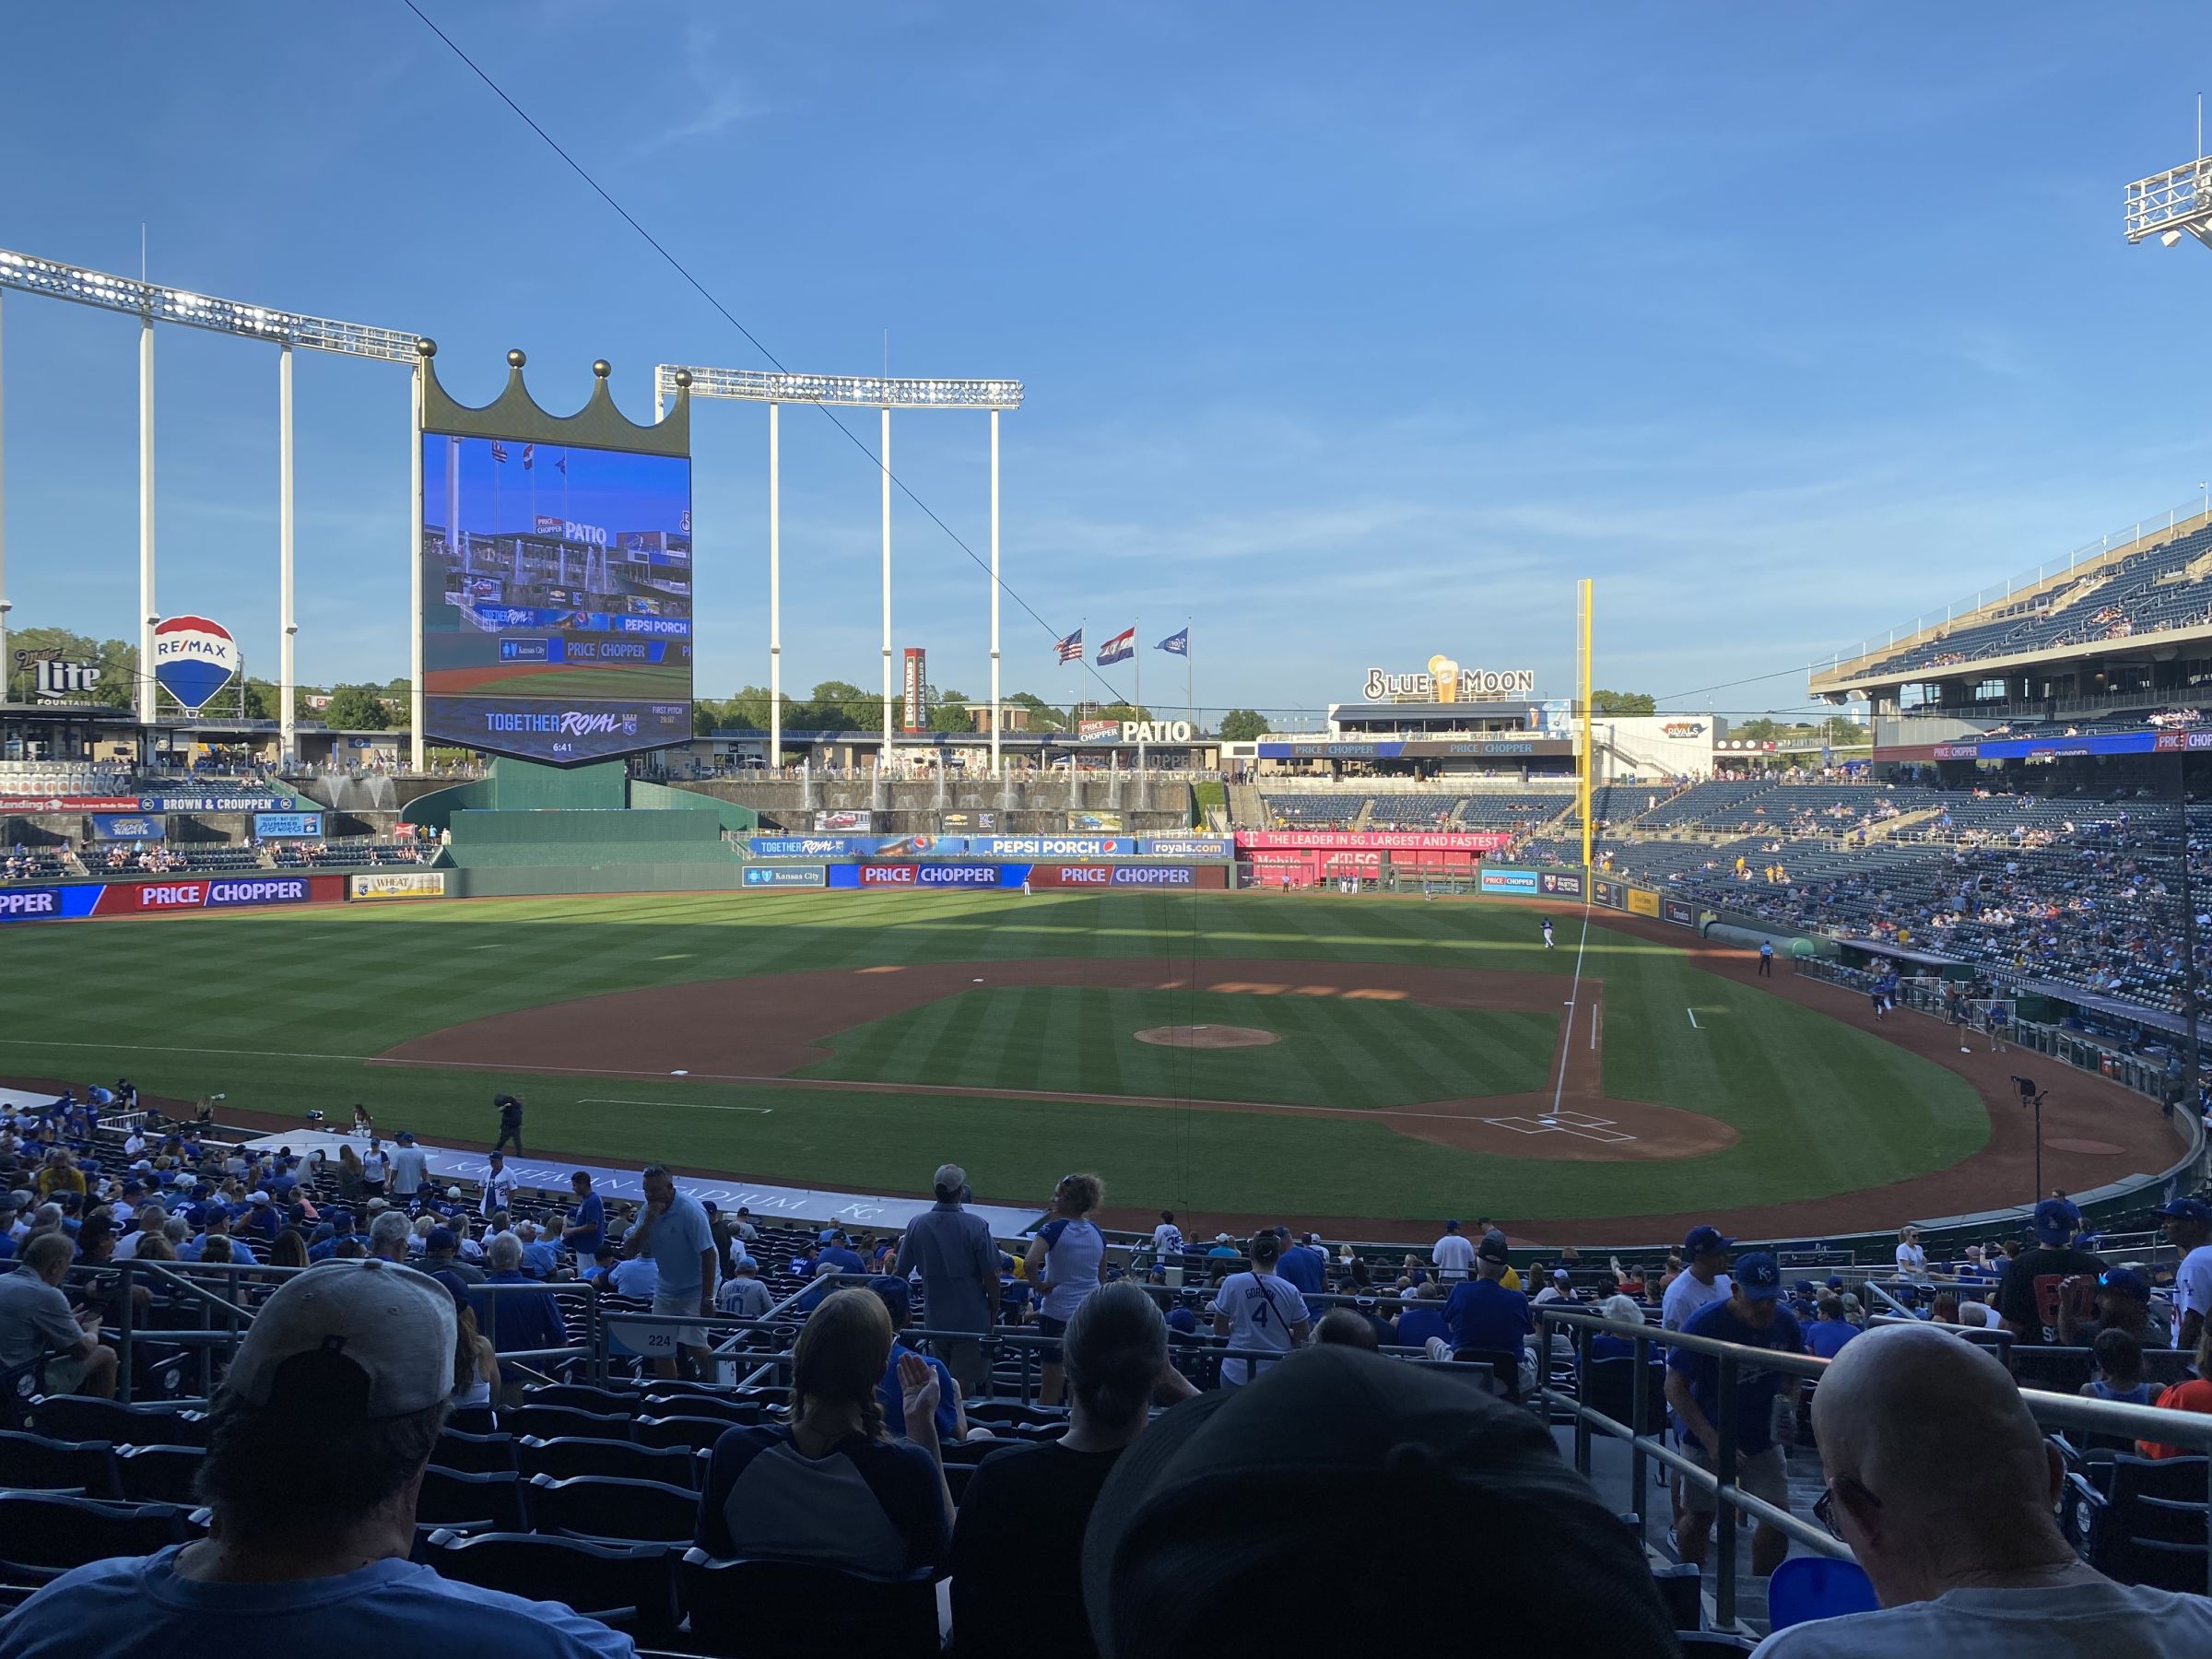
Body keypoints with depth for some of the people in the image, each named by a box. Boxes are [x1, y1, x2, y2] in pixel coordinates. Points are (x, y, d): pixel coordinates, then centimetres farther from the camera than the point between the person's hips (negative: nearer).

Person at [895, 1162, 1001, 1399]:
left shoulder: (917, 1225, -5)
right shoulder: (976, 1226, -15)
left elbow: (899, 1273, 2)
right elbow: (990, 1277, -13)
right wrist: (994, 1310, 3)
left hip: (934, 1317, 4)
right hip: (971, 1318, -4)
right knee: (964, 1382, 3)